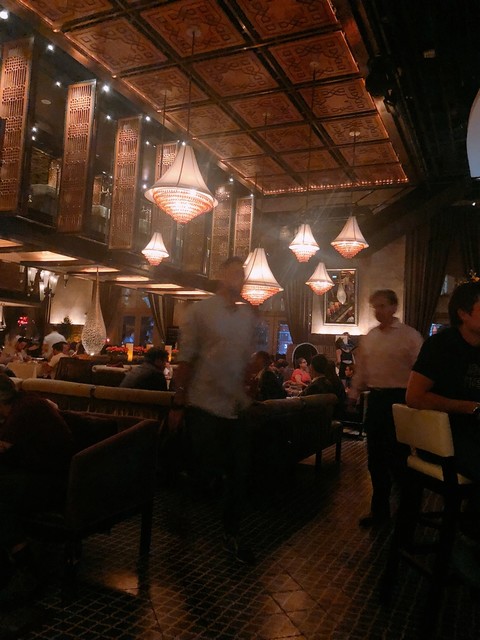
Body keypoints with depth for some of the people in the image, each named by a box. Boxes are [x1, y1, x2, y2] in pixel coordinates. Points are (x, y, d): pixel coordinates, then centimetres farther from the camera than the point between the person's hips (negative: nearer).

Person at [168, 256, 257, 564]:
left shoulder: (249, 316, 9)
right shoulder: (200, 311, -5)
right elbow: (186, 358, -7)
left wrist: (246, 394, 11)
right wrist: (179, 404, -9)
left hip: (237, 408, 5)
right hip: (205, 406, -5)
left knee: (240, 472, 7)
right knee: (205, 470, 3)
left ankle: (232, 535, 26)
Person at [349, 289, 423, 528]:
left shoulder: (410, 336, -7)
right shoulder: (368, 337, 10)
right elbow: (361, 369, 16)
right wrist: (353, 395, 13)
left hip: (399, 400, -5)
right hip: (375, 399, 5)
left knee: (397, 458, 2)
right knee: (376, 458, 12)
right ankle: (380, 508, 30)